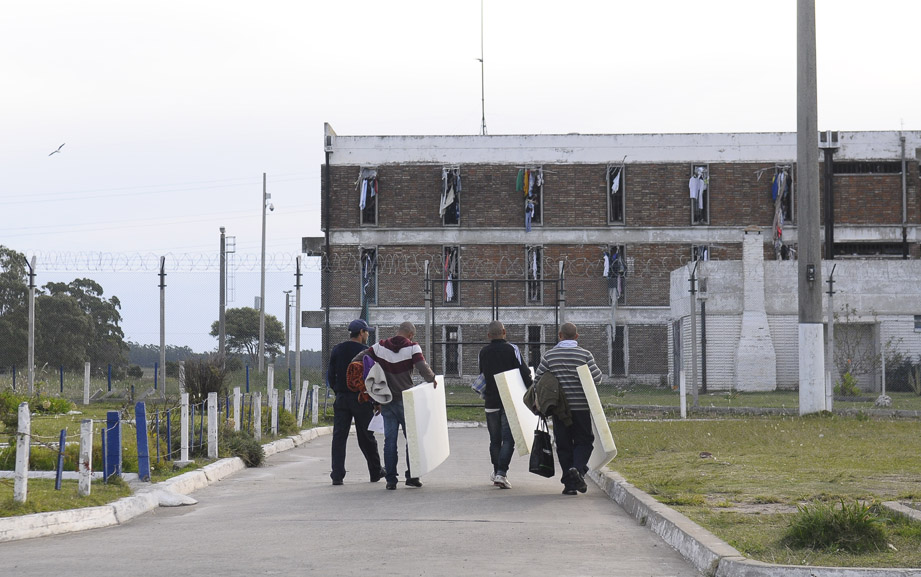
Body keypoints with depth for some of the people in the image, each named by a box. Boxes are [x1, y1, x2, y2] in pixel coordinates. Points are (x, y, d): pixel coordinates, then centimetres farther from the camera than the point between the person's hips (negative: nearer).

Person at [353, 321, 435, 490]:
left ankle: (391, 479, 3)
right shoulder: (412, 348, -8)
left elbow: (357, 360, 3)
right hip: (405, 400, -3)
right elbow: (423, 368, -19)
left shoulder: (380, 347, 3)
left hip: (386, 400, 3)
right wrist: (432, 378, 1)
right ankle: (412, 475, 6)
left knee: (390, 440, 5)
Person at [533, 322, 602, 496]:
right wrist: (596, 369, 14)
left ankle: (569, 483, 5)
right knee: (583, 441, 10)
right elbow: (596, 378, -9)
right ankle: (578, 468, -17)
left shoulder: (549, 355, 0)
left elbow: (538, 379, 2)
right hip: (581, 406, -1)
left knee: (563, 444, 8)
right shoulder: (585, 355, -5)